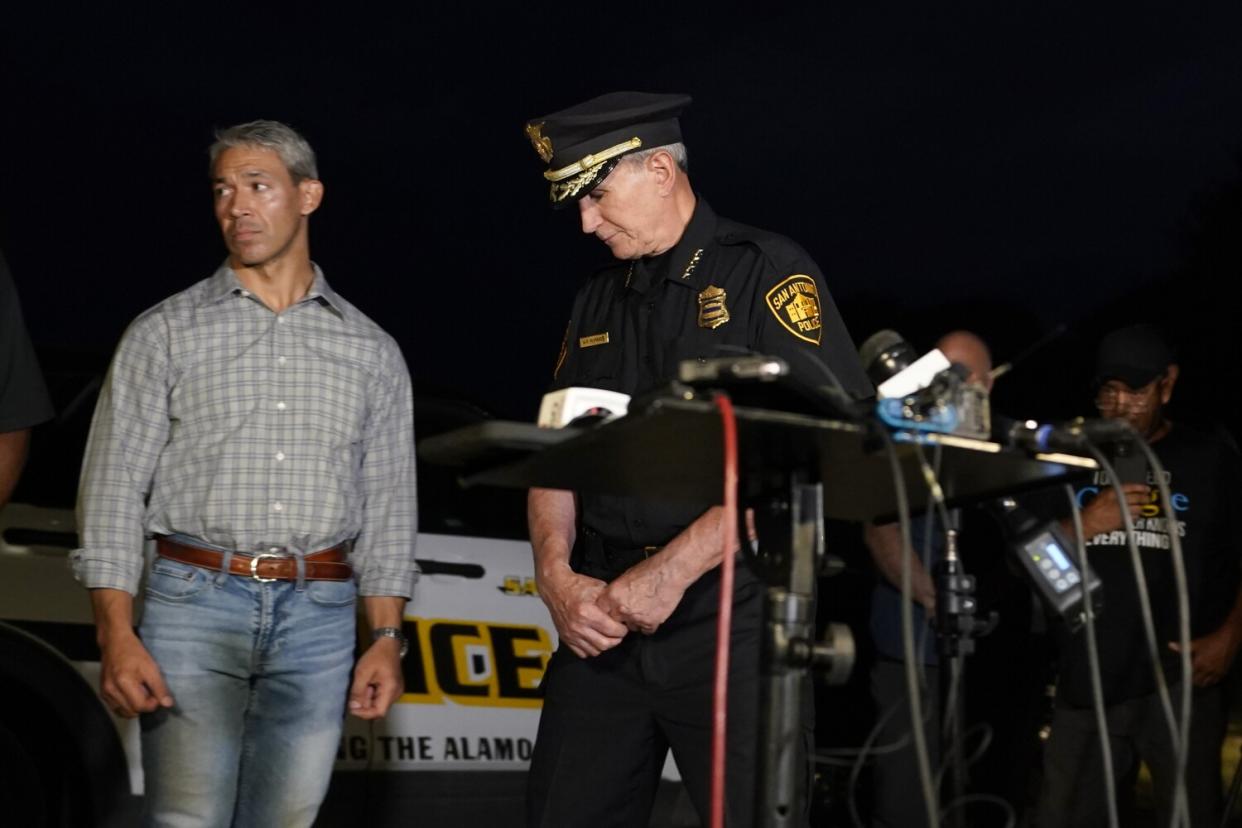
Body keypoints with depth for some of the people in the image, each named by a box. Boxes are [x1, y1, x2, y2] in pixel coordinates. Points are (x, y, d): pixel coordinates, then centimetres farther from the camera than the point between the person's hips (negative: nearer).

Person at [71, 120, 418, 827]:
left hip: (319, 620, 2)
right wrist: (117, 635, -9)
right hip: (195, 607, -2)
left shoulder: (372, 352, 12)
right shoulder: (166, 334, 5)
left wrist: (388, 637, 4)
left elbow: (389, 506, 13)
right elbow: (114, 490, 1)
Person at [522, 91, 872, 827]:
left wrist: (675, 568, -17)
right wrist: (556, 574, -3)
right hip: (602, 625, 6)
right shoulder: (598, 302, 16)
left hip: (734, 619, -5)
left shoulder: (766, 272, -3)